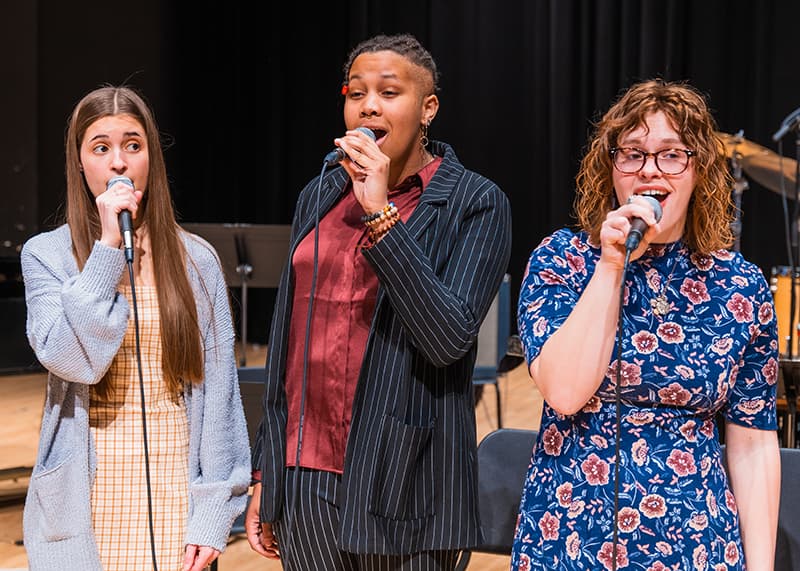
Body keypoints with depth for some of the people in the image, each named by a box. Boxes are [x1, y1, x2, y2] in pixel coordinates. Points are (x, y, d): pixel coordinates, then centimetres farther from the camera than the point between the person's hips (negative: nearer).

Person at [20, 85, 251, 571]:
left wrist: (212, 514, -5)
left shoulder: (196, 259, 2)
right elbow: (72, 358, -15)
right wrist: (108, 246, -16)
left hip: (174, 494, 1)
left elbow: (218, 388, 0)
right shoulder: (46, 254, 0)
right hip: (86, 503, -1)